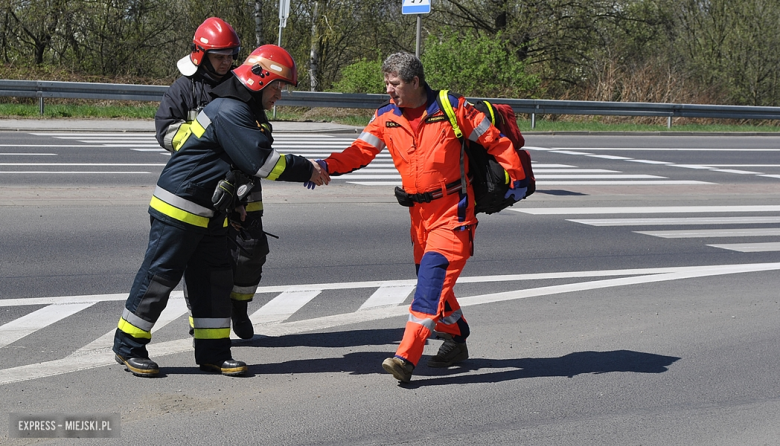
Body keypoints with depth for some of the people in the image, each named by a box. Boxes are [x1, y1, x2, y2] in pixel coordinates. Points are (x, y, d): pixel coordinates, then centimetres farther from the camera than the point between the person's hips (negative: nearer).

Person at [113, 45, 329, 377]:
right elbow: (261, 162, -25)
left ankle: (213, 353, 16)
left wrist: (306, 169, 8)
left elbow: (260, 163, 18)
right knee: (160, 275, -3)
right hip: (179, 207, -11)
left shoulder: (247, 113, 15)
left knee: (215, 278, 10)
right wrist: (306, 170, -16)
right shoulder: (230, 111, -20)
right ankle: (128, 347, 8)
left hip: (209, 213, 11)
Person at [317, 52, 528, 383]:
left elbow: (494, 141, -3)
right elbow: (361, 151, -2)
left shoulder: (453, 109, -9)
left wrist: (516, 178, -3)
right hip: (420, 212, 6)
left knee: (433, 278, -17)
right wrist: (328, 166, -18)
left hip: (453, 211, -6)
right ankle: (455, 342, 34)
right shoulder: (386, 117, 4)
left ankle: (406, 358, -23)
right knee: (431, 279, 13)